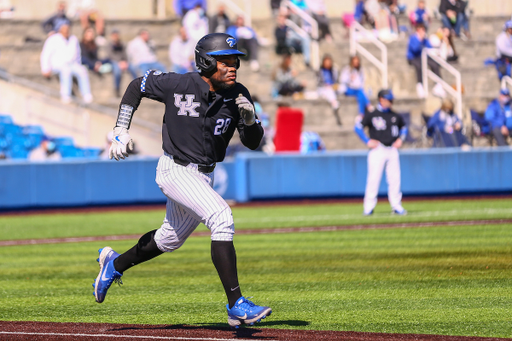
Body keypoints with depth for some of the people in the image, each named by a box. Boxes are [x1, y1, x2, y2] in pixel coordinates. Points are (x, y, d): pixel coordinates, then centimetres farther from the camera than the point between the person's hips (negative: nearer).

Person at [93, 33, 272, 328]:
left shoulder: (238, 95, -5)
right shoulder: (179, 85, -17)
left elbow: (253, 142, -3)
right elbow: (137, 86, 0)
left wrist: (249, 118, -24)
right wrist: (121, 131, -5)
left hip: (204, 176, 7)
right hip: (175, 171, -7)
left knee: (170, 239, 22)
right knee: (222, 218, -26)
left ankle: (115, 264, 49)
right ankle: (236, 306, -29)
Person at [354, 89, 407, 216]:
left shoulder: (395, 116, 10)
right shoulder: (372, 115, -3)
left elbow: (404, 128, 26)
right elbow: (358, 127, -1)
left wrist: (400, 139, 10)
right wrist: (367, 141, -8)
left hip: (392, 149, 4)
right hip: (378, 150, -4)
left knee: (395, 179, 1)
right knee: (373, 178, -8)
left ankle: (396, 206, 6)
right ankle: (369, 207, -4)